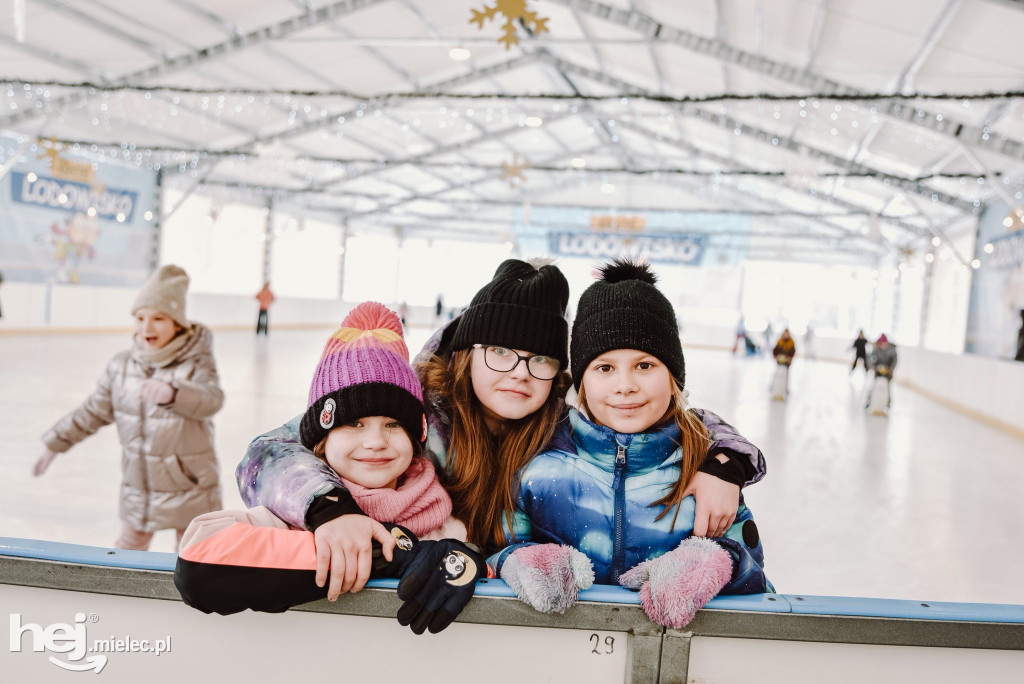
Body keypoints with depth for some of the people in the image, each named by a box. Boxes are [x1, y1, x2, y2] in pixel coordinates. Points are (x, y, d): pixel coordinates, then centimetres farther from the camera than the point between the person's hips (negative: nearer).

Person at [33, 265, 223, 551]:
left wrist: (171, 393, -53)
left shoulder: (196, 362, -15)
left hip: (190, 490, -4)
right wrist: (55, 444, 16)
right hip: (138, 491, 4)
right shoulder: (121, 366, 0)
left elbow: (211, 400, -35)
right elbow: (93, 411, 12)